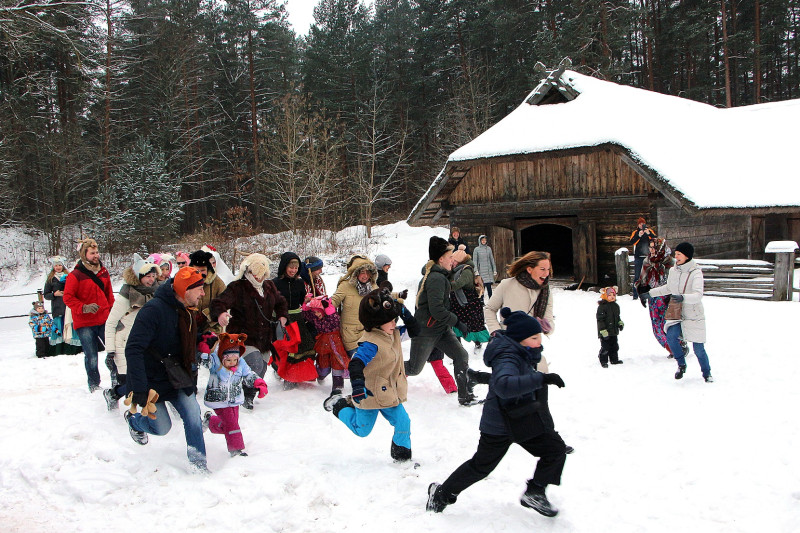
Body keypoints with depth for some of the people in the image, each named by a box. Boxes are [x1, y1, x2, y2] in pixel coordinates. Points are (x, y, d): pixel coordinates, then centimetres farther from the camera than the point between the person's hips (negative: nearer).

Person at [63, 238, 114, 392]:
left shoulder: (103, 272, 10)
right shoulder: (75, 275, -7)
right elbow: (68, 298, -7)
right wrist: (84, 307, -21)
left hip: (104, 320, 4)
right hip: (84, 323, -4)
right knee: (91, 357, 0)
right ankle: (94, 386, 18)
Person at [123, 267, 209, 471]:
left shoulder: (187, 314, 5)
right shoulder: (153, 310, -24)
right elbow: (133, 350, -29)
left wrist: (191, 381, 15)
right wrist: (139, 389, -33)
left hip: (177, 379, 6)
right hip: (152, 382, -6)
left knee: (193, 413, -10)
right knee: (162, 428, 1)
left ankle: (198, 459, 7)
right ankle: (133, 419, 33)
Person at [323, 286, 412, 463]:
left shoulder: (393, 335, 0)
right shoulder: (371, 343, -28)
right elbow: (356, 363, -38)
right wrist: (358, 386, -51)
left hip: (389, 393, 7)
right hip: (370, 395, -7)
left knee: (403, 423, 0)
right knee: (362, 430, 12)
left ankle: (401, 455, 21)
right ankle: (339, 405, 33)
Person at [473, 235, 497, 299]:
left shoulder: (488, 248, 10)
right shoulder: (476, 249, 2)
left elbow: (492, 259, 13)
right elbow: (474, 261, -1)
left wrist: (494, 270, 10)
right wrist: (476, 271, -11)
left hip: (489, 270, 2)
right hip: (481, 271, -2)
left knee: (489, 286, -2)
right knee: (482, 286, -6)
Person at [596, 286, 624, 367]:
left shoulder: (616, 306, 10)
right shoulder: (602, 307, -15)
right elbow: (600, 320, -17)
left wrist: (620, 323, 7)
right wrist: (603, 330, -21)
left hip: (614, 331, 7)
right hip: (605, 332, -7)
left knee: (614, 346, 16)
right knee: (605, 347, -5)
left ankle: (614, 360, 29)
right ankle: (603, 361, 6)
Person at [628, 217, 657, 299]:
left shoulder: (650, 231, 10)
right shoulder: (635, 233, 8)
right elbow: (631, 242, -8)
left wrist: (649, 234, -19)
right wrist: (638, 235, -21)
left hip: (648, 257, 1)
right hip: (638, 257, -1)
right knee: (637, 276, -1)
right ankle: (635, 295, 1)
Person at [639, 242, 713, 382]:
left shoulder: (696, 273, -15)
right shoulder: (673, 271, 3)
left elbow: (698, 295, -28)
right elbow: (668, 288, 23)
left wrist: (683, 297, -45)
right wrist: (650, 292, 26)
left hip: (694, 316, -4)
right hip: (677, 313, 4)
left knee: (698, 347, 0)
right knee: (671, 336, -21)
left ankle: (707, 373, 26)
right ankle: (681, 365, 3)